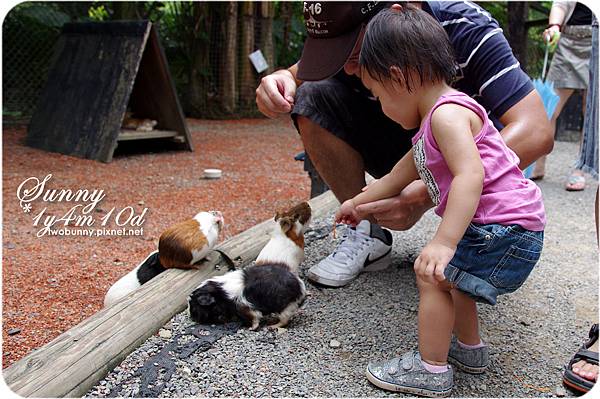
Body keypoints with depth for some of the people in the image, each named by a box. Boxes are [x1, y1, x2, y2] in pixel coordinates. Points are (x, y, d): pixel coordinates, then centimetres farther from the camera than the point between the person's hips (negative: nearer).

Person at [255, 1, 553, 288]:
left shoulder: (468, 28, -28)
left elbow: (538, 133, -37)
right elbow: (296, 76, -3)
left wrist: (427, 193, -50)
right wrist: (278, 81, -31)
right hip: (398, 149, 3)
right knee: (313, 96, -19)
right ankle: (369, 234, -12)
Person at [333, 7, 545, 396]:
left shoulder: (447, 114, -18)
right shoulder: (430, 124, 16)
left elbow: (470, 177, -31)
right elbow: (399, 177, 27)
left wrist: (444, 242, -38)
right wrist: (359, 202, 37)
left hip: (506, 227, -11)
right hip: (498, 228, 11)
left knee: (432, 274, -9)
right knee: (448, 275, 23)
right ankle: (469, 348, 37)